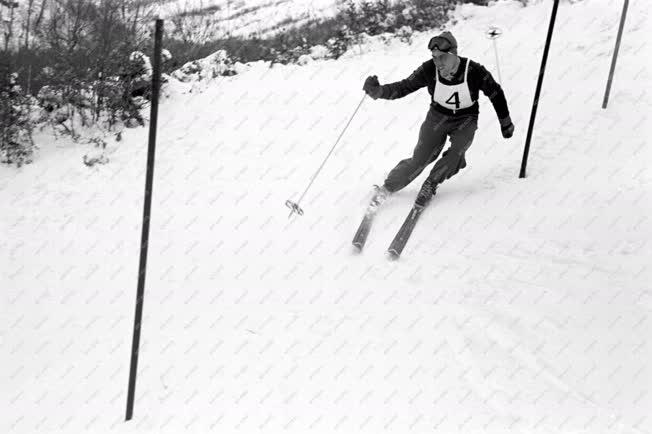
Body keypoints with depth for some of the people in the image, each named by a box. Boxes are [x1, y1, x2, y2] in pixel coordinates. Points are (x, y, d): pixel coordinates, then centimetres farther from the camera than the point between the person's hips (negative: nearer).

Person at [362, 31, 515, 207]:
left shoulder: (474, 71, -26)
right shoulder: (429, 70, -23)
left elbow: (495, 93, -9)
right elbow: (404, 87, -16)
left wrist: (506, 123, 3)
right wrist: (378, 91, -36)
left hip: (465, 120, -1)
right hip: (438, 116, 1)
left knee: (455, 156, -25)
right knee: (420, 159, -7)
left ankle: (430, 184, 1)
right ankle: (387, 188, 13)